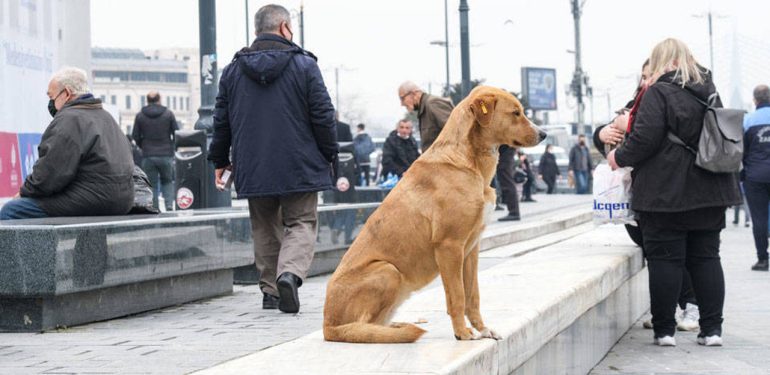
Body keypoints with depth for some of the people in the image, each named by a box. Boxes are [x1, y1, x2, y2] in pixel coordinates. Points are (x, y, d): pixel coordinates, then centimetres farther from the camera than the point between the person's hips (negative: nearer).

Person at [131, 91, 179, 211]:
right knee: (167, 181, 14)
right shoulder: (168, 114, 1)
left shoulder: (140, 116, 2)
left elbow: (135, 137, 2)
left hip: (148, 156, 0)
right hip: (166, 155, 0)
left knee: (152, 184, 6)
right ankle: (169, 205, -4)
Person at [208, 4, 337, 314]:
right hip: (299, 168, -3)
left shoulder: (233, 70, 7)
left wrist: (219, 160, 20)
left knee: (265, 229, 15)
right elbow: (323, 115, -4)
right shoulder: (304, 65, -4)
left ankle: (270, 290, 14)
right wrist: (329, 155, 7)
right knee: (302, 223, 3)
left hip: (253, 170, 3)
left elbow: (221, 120, 11)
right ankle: (290, 273, -22)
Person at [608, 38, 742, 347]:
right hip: (709, 192, 6)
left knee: (664, 259, 0)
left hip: (667, 192, -6)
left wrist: (620, 156, -1)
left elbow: (645, 139, -17)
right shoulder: (709, 91, 12)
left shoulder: (659, 93, -10)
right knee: (706, 258, 10)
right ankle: (712, 329, 10)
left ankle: (664, 329, 4)